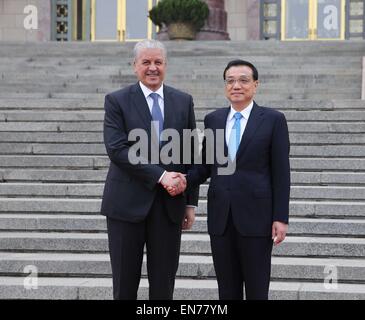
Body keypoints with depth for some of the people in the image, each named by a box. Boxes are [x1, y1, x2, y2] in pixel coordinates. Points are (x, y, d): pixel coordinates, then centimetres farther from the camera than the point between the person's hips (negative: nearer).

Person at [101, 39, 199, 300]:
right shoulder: (117, 101, 0)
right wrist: (160, 176, -18)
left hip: (169, 204, 2)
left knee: (164, 283, 6)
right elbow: (117, 149, -12)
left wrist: (191, 202, 6)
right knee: (125, 281, 5)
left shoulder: (183, 101, 9)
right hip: (127, 202, -2)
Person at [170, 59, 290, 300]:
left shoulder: (273, 120, -1)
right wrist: (184, 181, -8)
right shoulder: (213, 120, 10)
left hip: (256, 215, -4)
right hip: (220, 216, 4)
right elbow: (205, 166, 13)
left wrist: (281, 218, -8)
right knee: (227, 290, 9)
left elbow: (281, 173, -3)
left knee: (257, 289, 1)